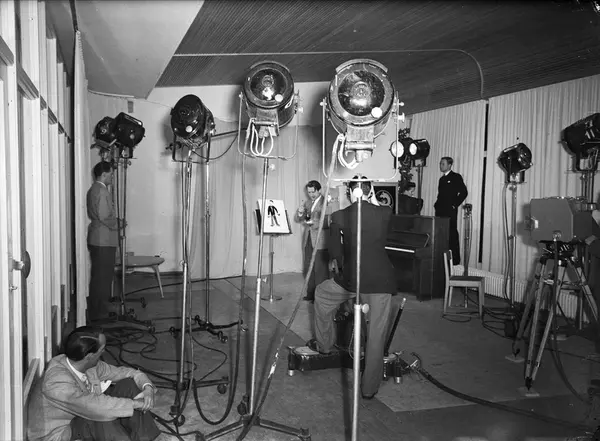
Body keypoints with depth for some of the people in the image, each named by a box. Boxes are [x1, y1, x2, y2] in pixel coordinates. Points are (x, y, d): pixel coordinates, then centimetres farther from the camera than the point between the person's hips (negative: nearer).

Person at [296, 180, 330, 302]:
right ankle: (311, 294, 20)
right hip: (308, 240, 7)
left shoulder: (327, 202, -7)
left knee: (320, 270, -3)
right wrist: (300, 213, -5)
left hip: (320, 242, -7)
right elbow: (298, 219, 16)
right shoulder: (308, 203, 16)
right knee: (308, 268, 11)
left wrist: (315, 224, -22)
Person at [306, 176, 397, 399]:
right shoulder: (385, 213, 1)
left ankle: (324, 343, 38)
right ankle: (369, 387, 19)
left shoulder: (339, 217, -1)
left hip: (350, 278, -1)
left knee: (321, 294, 29)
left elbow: (335, 252, 7)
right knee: (376, 335, 10)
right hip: (381, 280, 1)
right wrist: (374, 202, 23)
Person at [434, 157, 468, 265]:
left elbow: (464, 192, -8)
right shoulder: (442, 179, 19)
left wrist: (455, 204, -9)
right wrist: (437, 204, 11)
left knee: (452, 234, -5)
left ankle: (455, 259, 0)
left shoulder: (456, 177, -2)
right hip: (440, 210, 7)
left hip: (450, 211, -7)